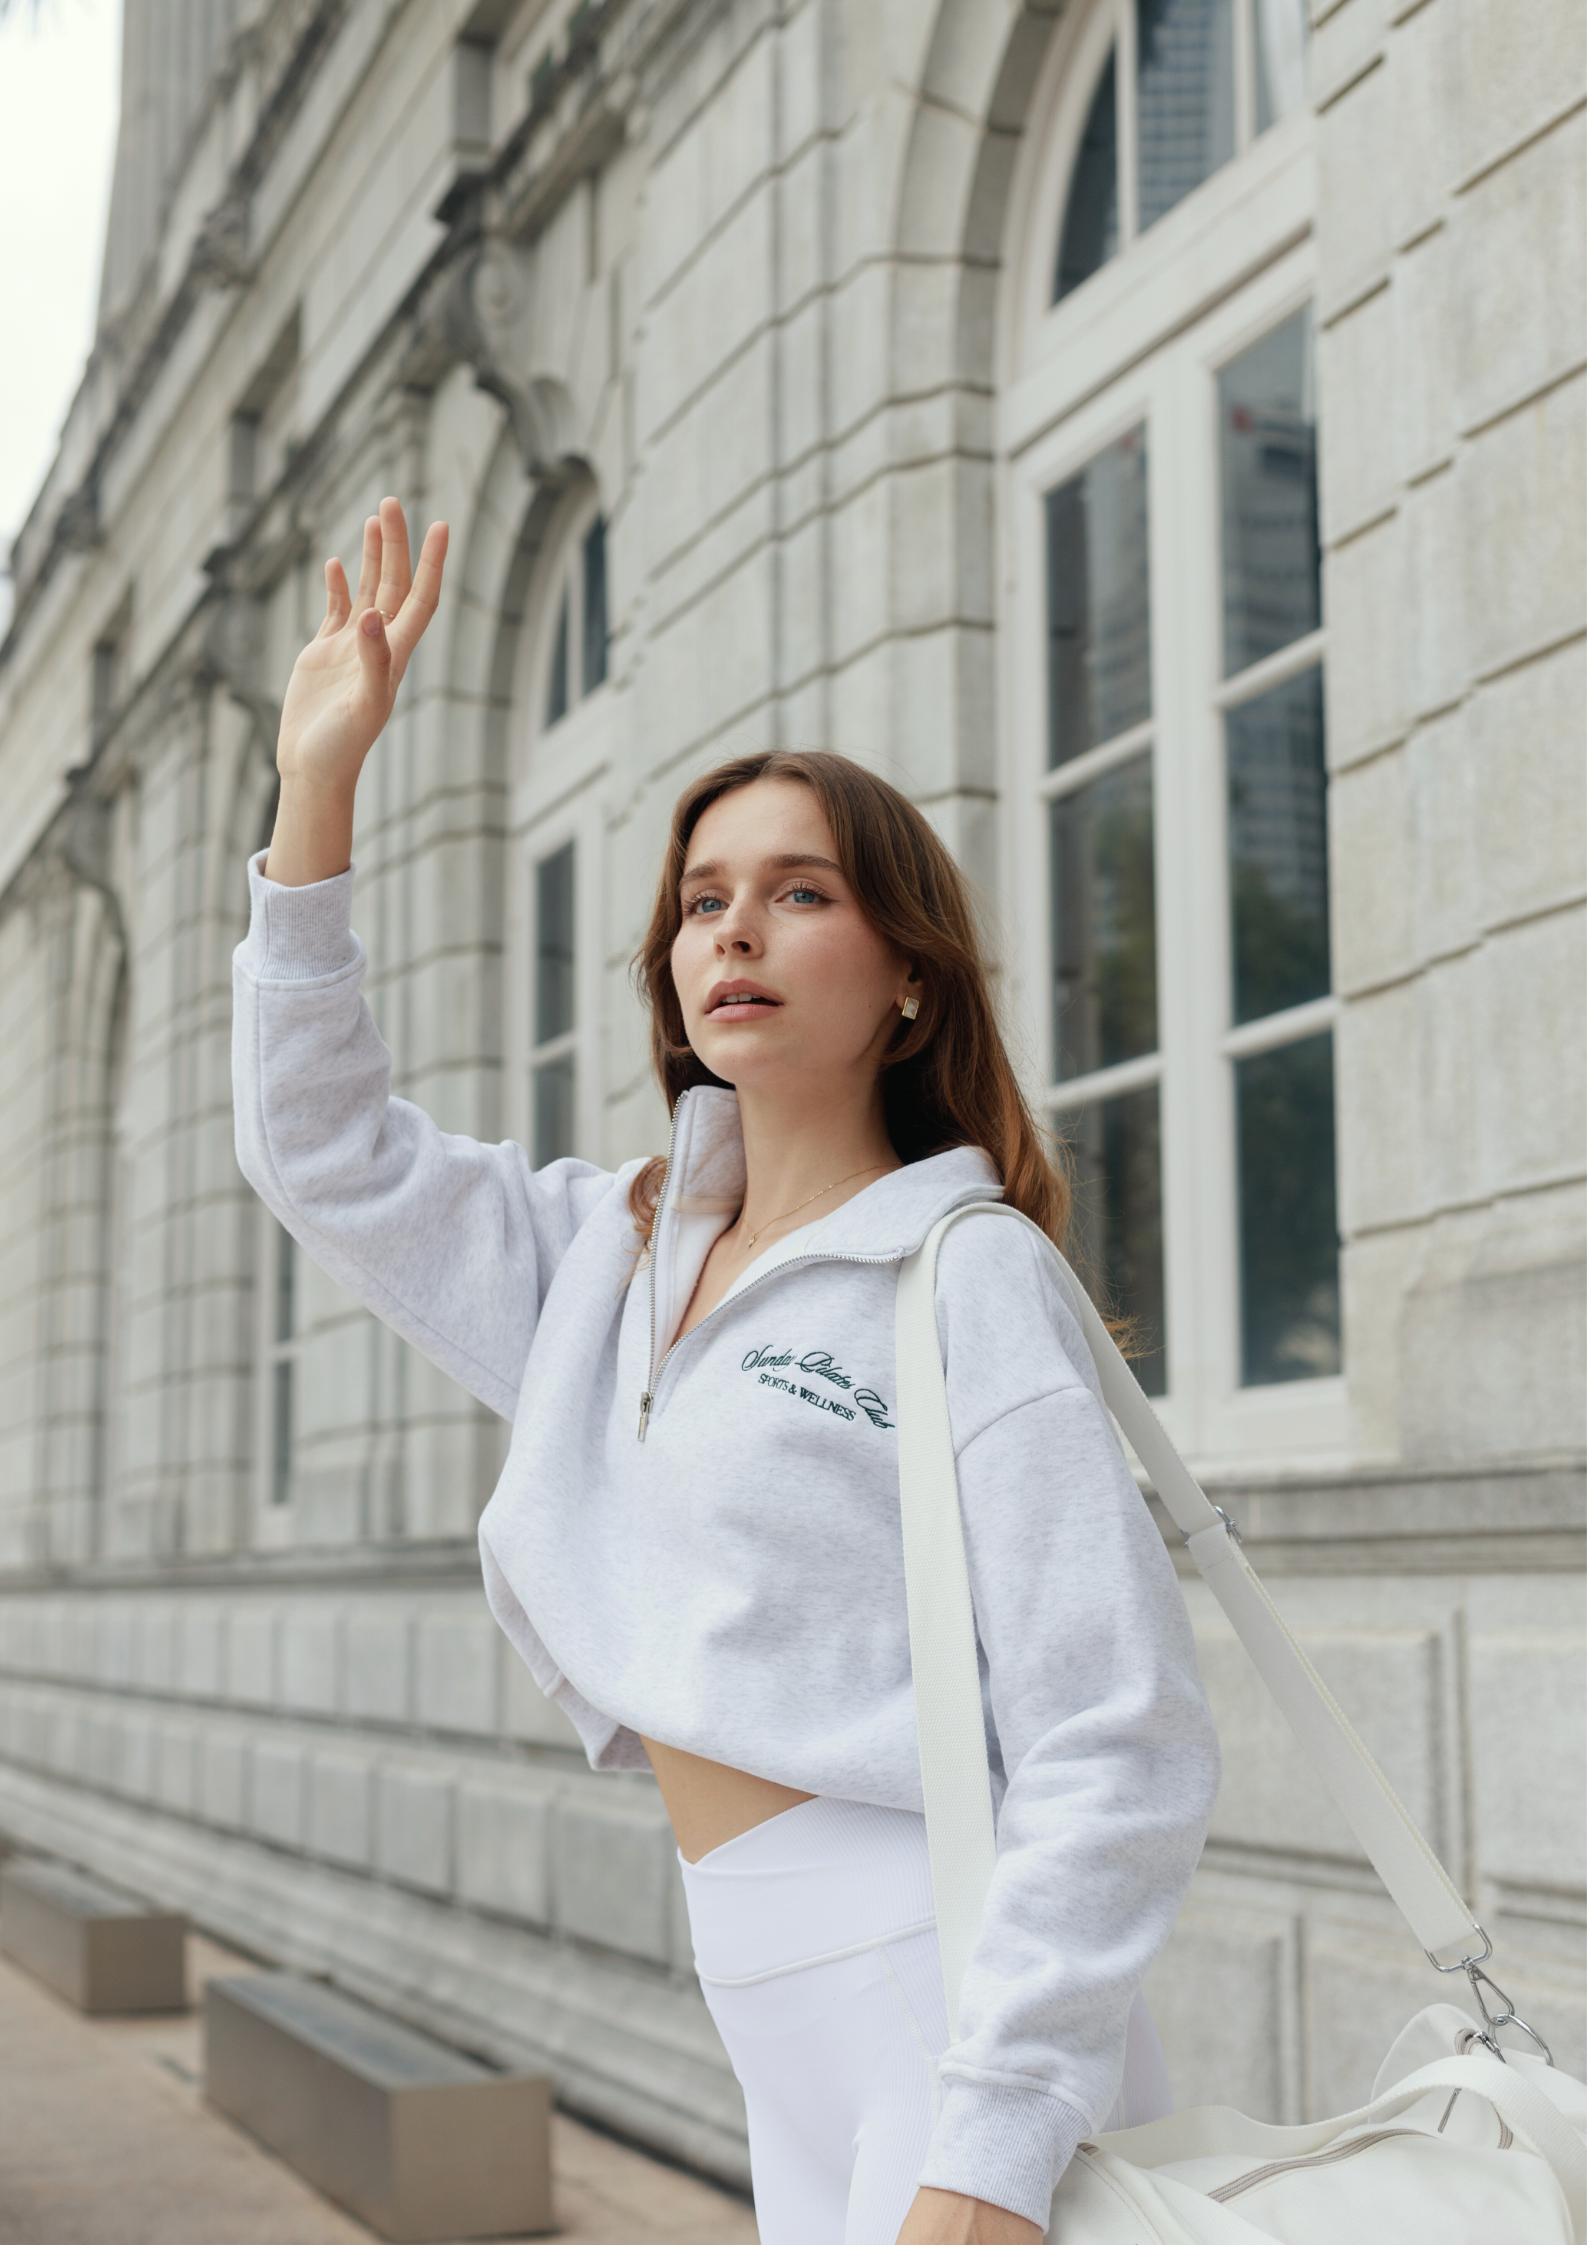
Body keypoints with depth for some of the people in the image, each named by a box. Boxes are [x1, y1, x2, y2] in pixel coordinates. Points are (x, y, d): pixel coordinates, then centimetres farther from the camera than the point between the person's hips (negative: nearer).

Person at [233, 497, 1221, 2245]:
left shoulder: (972, 1283, -9)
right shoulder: (615, 1253, 11)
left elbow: (1120, 1759, -14)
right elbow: (324, 1151, 20)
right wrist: (318, 784, 11)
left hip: (957, 2021, -6)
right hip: (782, 2035, 7)